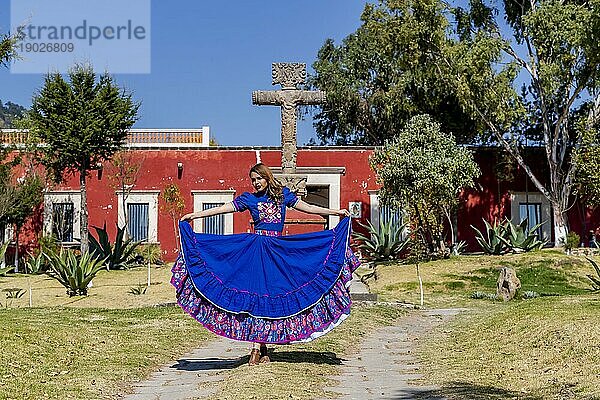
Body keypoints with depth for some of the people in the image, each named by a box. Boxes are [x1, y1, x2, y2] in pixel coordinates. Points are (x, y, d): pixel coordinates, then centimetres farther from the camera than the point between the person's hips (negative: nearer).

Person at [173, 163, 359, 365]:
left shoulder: (282, 194, 11)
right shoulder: (248, 198, 7)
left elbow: (306, 207, 12)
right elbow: (223, 208, 3)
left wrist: (336, 212, 9)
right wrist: (195, 215, -4)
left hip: (278, 249, 2)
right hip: (256, 248, -2)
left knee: (270, 294, 2)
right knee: (256, 292, -9)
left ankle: (262, 347, 8)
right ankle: (257, 348, -7)